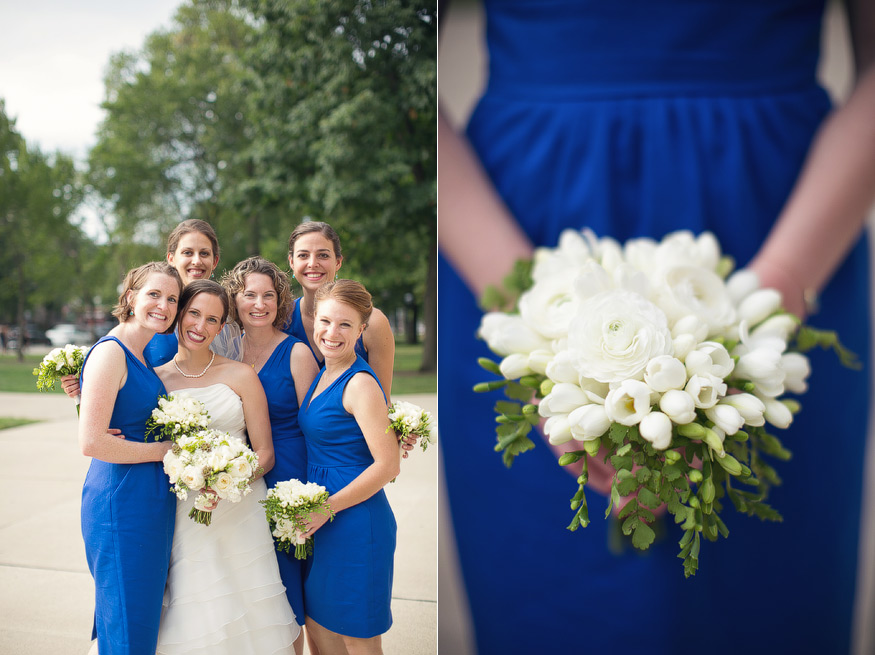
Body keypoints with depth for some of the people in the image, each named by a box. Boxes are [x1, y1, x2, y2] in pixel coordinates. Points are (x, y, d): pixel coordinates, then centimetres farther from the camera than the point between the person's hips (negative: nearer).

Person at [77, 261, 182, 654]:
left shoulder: (149, 356, 12)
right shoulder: (110, 352, -14)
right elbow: (92, 442, -21)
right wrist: (168, 450, -14)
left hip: (154, 503, 9)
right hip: (122, 502, -9)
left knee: (144, 616, 17)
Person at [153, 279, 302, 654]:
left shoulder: (240, 376, 0)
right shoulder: (156, 379, 5)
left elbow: (265, 453, 1)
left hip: (240, 516, -1)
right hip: (184, 519, 1)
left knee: (247, 618, 0)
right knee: (191, 625, 1)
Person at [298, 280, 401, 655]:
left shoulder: (360, 384, -17)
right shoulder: (322, 374, 9)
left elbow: (387, 465, -21)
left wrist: (327, 508, -16)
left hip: (356, 521, -8)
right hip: (323, 523, 8)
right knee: (317, 624, 19)